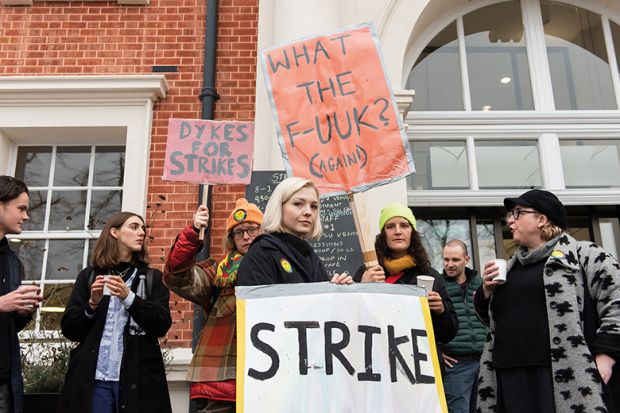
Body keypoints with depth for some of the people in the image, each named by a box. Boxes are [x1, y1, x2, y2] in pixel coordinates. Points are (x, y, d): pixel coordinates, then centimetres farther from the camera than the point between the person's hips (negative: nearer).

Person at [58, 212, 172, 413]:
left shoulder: (153, 278, 8)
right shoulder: (89, 276, 10)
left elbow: (162, 325, -4)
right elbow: (69, 329, 6)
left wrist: (129, 297, -14)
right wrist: (92, 304, -10)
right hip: (94, 377, 0)